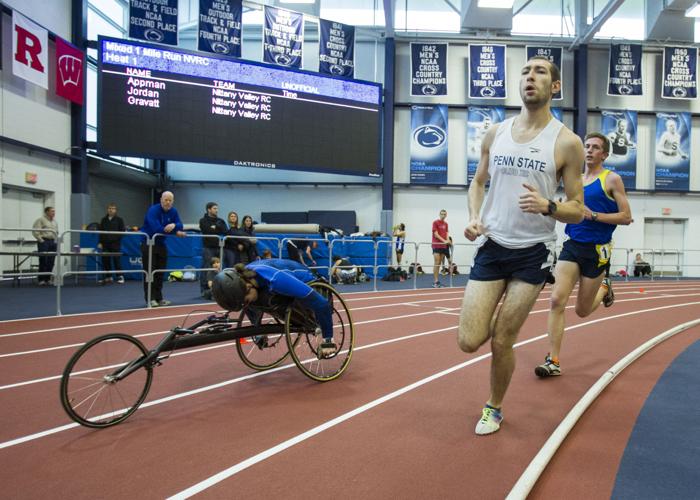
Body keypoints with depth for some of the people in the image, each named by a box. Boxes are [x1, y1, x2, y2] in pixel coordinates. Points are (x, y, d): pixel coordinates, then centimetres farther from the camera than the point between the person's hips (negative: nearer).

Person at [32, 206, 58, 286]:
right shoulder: (40, 220, -3)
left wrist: (56, 241, 13)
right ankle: (41, 280, -5)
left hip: (53, 242, 6)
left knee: (51, 262, 3)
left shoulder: (55, 222, 18)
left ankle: (47, 279, 10)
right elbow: (35, 231, -10)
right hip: (44, 242, -6)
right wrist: (41, 240, -12)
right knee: (43, 262, -8)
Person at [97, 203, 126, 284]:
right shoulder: (104, 220, 11)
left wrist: (117, 237, -12)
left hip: (115, 244, -4)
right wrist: (100, 242, 7)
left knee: (117, 259, -5)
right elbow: (100, 231, 12)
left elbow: (123, 231, -1)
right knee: (105, 260, 6)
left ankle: (120, 276, 3)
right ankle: (108, 277, 16)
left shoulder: (119, 219, 1)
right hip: (105, 244, 4)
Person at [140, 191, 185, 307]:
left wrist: (174, 225, -29)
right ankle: (150, 298, -2)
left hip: (161, 243, 6)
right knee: (149, 271, -6)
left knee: (160, 272, 8)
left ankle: (158, 298, 15)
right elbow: (156, 228, -29)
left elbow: (180, 226, -4)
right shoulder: (153, 210, -18)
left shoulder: (173, 212, 2)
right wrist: (175, 232, -21)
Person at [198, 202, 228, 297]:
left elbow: (226, 231, 0)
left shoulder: (220, 221, 15)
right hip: (208, 247, -4)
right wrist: (218, 229, -2)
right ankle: (204, 289, -1)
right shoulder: (203, 220, 3)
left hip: (218, 247, 4)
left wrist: (215, 227, -6)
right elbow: (208, 231, -13)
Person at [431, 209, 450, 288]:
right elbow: (436, 234, -10)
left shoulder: (446, 224, 14)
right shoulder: (435, 222, -4)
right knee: (436, 263, -8)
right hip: (436, 245, -6)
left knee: (439, 263, 7)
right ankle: (435, 281, -7)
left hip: (444, 246, 6)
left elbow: (447, 233, 11)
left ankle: (437, 281, 10)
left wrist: (447, 241, -10)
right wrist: (444, 241, -19)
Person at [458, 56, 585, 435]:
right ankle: (495, 323, 35)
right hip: (491, 245, 3)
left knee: (501, 342, 2)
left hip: (533, 251, -2)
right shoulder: (496, 133, 4)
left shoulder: (567, 142, -6)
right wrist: (473, 217, -3)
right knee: (469, 341, -3)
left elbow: (577, 211, -2)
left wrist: (547, 206, -24)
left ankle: (494, 408, 30)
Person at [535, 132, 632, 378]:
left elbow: (626, 217, -6)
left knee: (582, 311, 8)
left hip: (597, 249, -3)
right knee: (557, 300, -14)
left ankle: (604, 288, 42)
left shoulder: (612, 179, -2)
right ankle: (553, 361, -8)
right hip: (572, 246, 3)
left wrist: (593, 215, -17)